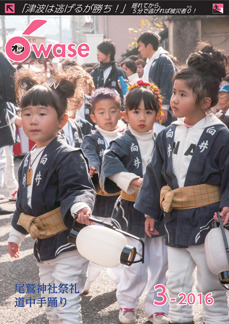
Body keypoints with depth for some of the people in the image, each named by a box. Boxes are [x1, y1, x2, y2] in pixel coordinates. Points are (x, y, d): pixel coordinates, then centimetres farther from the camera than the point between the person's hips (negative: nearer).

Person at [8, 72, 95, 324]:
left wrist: (80, 206, -44)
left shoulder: (67, 156, -15)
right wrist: (15, 234, 29)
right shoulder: (28, 161, 11)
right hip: (44, 246, 9)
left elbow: (78, 189, -22)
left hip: (69, 244, -9)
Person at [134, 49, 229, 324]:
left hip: (206, 221, -5)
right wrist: (150, 211, 12)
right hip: (175, 221, 5)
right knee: (176, 281, 14)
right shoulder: (168, 136, 5)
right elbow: (155, 175, 12)